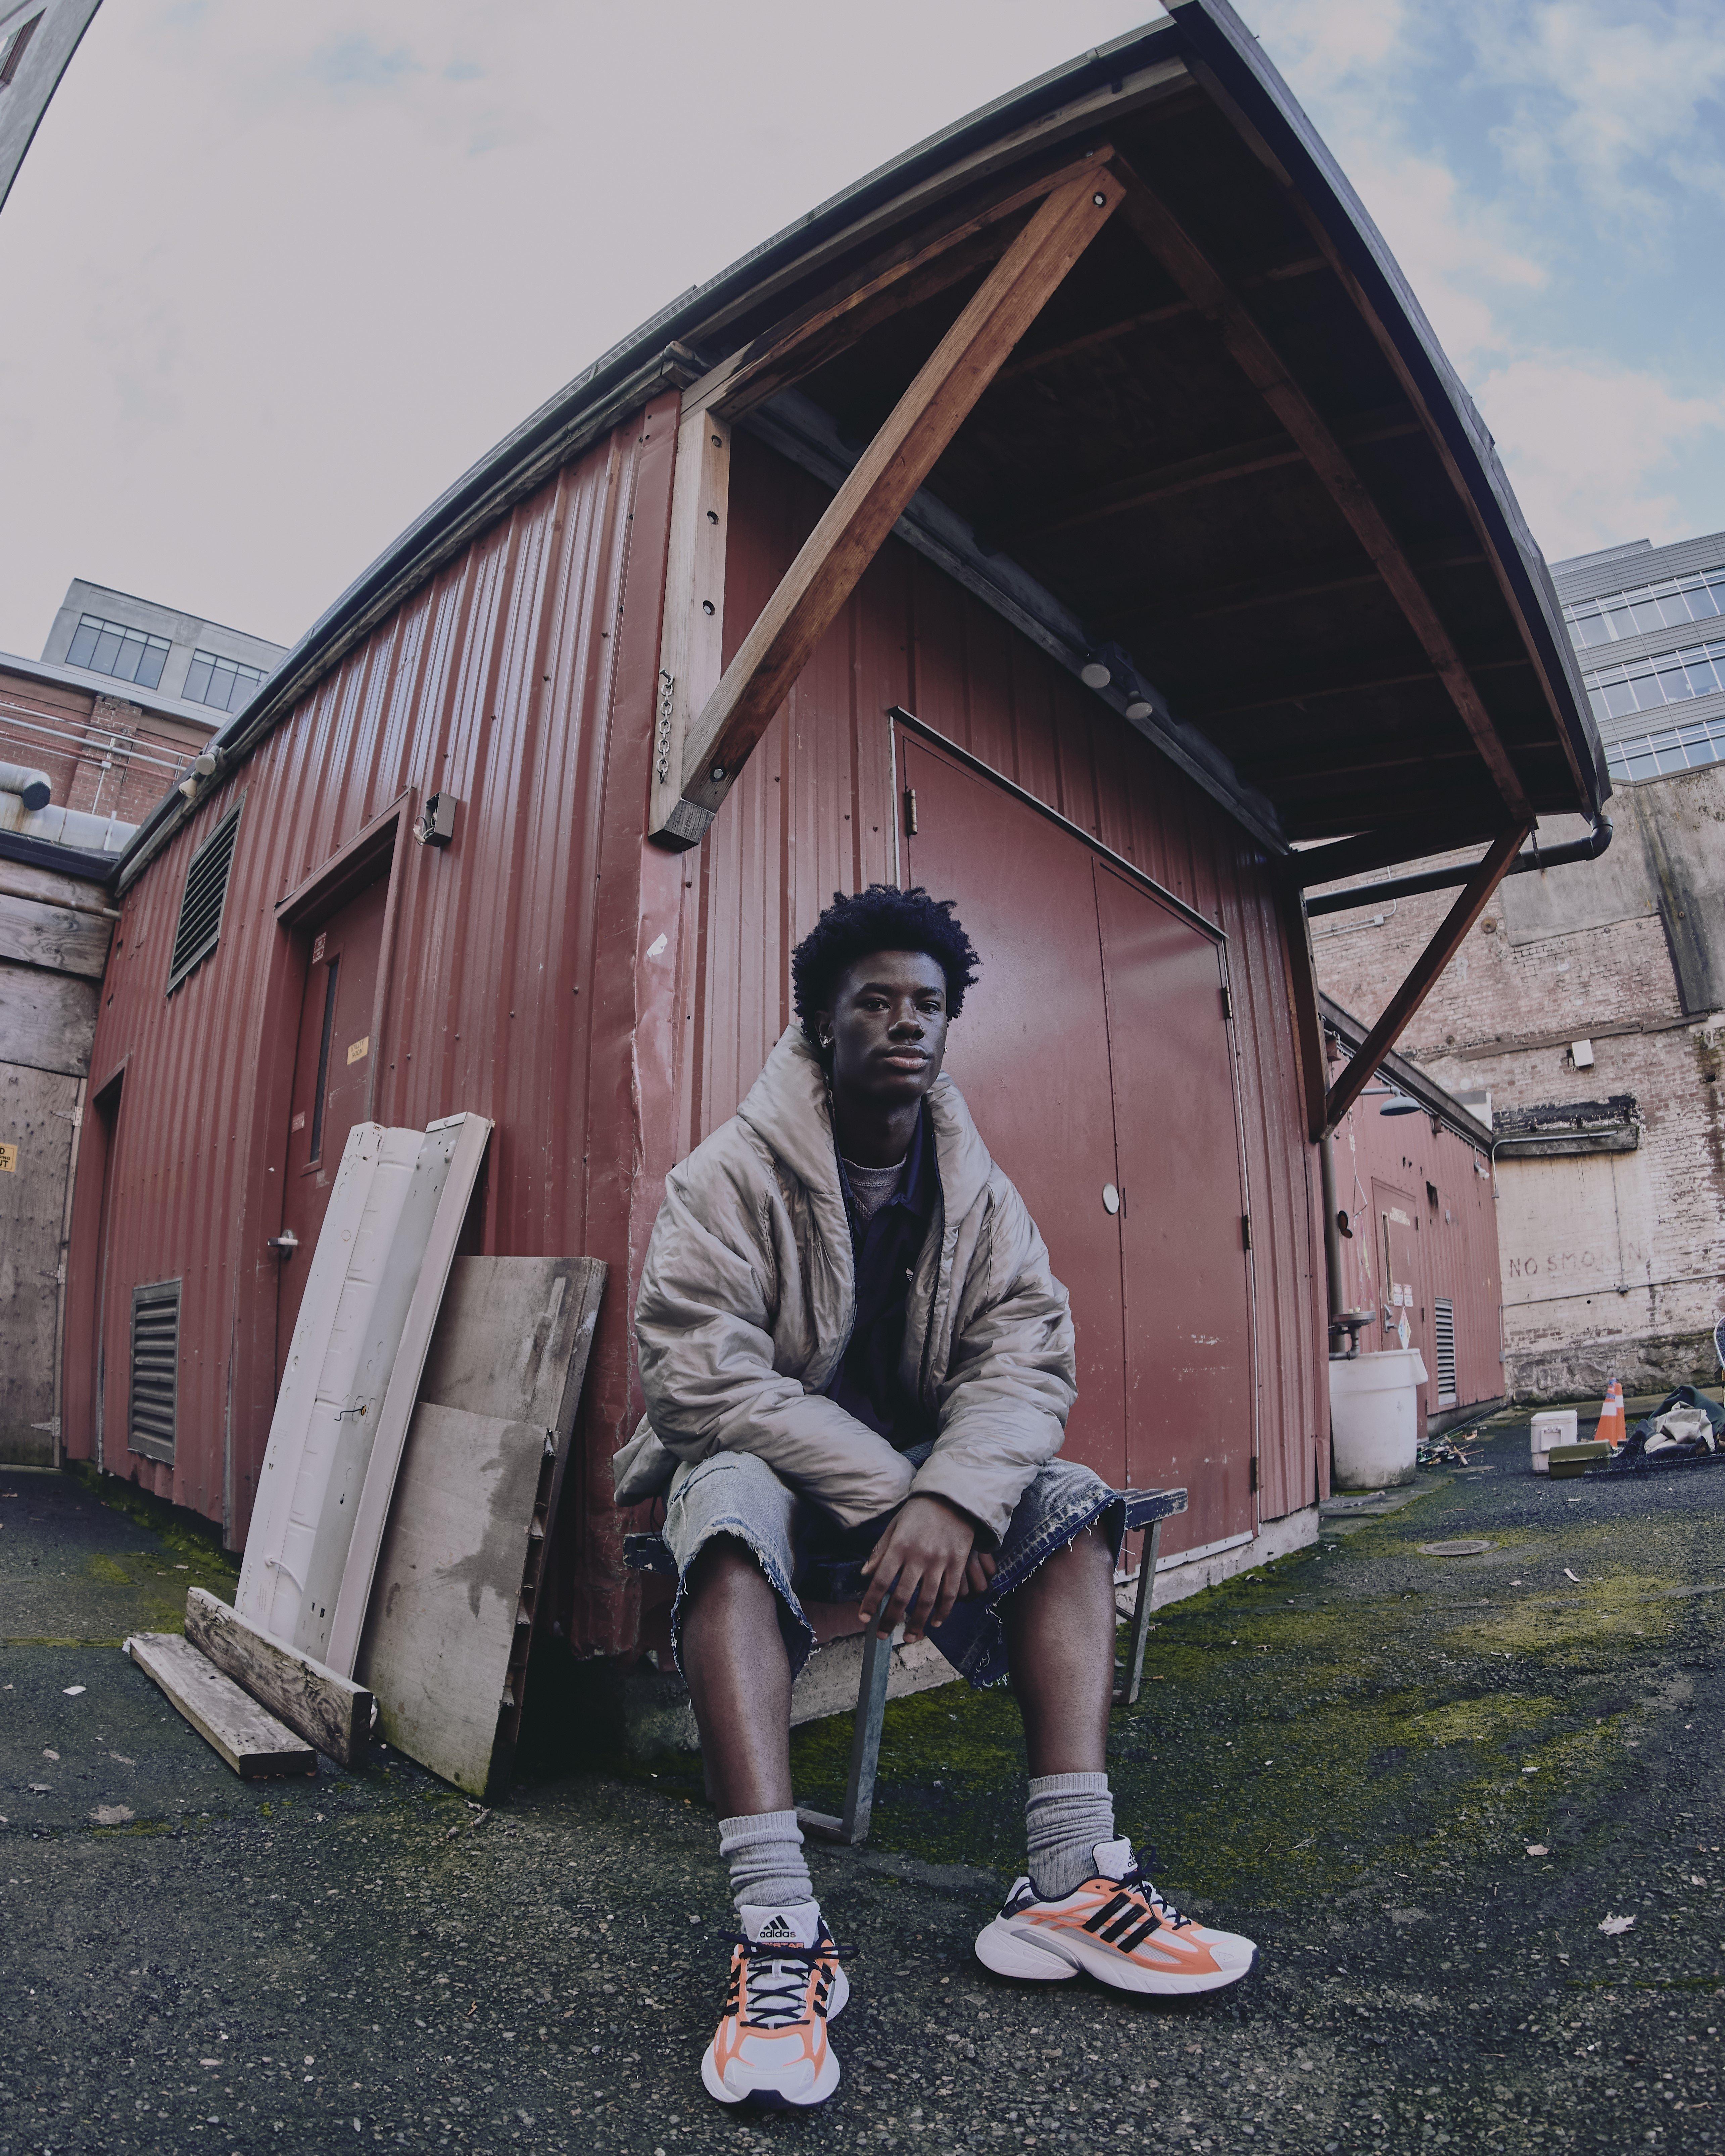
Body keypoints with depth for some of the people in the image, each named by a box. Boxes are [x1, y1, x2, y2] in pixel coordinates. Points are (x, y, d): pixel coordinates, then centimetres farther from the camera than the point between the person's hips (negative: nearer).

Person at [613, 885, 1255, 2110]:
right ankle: (780, 1932, -36)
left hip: (918, 1472, 4)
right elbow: (704, 1378, -23)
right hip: (760, 1459, -4)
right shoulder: (731, 1174, -15)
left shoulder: (976, 1187, -1)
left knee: (1069, 1502, -16)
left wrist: (952, 1494, -31)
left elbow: (1028, 1352, -11)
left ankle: (1070, 1882, -21)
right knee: (733, 1516, -35)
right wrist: (888, 1493, -28)